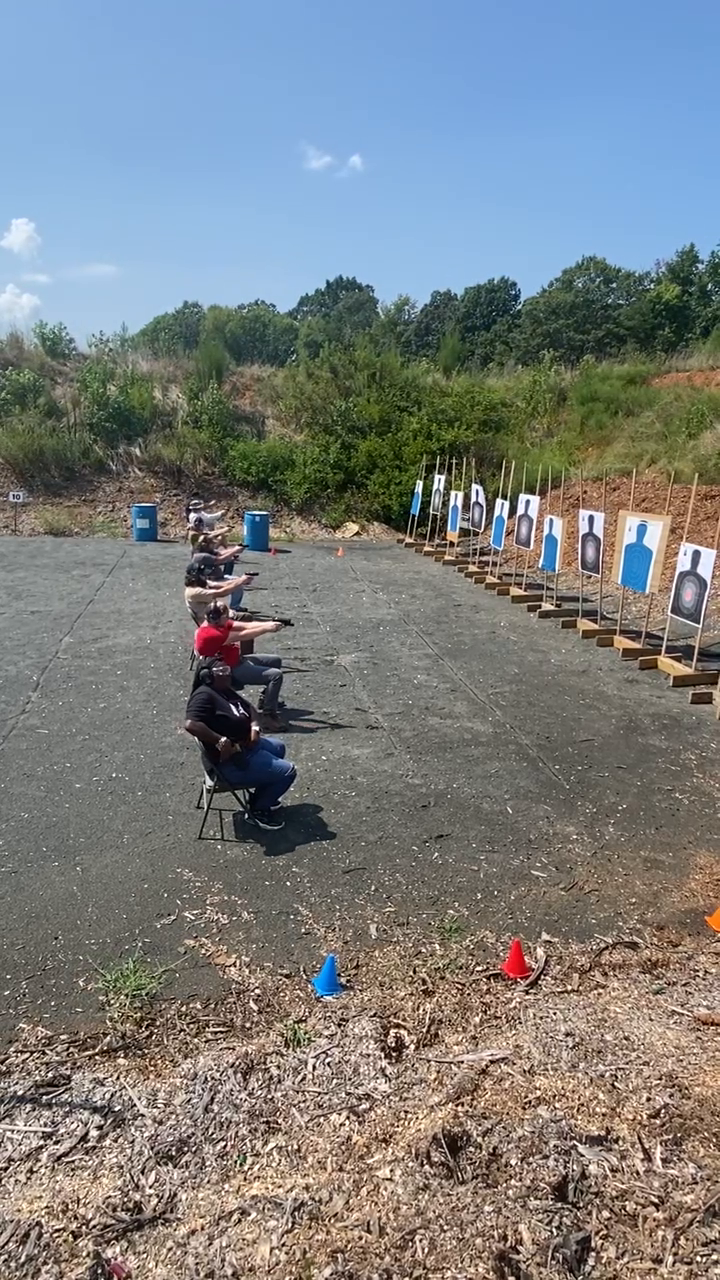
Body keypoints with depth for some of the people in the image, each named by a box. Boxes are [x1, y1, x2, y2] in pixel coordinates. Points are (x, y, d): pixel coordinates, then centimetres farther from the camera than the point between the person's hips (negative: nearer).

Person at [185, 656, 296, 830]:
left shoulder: (226, 691, 6)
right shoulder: (204, 695, -24)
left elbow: (248, 708, 20)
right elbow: (191, 724, -40)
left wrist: (254, 726, 0)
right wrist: (221, 741, -34)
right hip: (232, 763, -11)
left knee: (278, 747, 32)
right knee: (287, 772, -7)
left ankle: (263, 795, 37)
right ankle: (257, 810, 12)